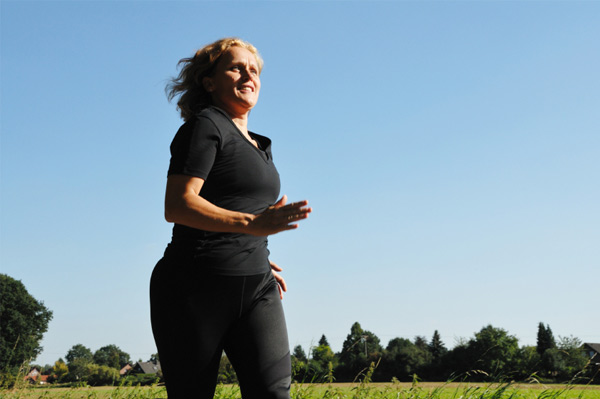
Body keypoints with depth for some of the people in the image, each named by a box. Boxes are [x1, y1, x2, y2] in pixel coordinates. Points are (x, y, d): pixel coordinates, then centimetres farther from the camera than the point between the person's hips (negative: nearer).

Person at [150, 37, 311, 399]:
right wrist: (253, 224, -28)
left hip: (255, 287, 7)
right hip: (198, 287, -7)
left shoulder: (256, 145, 21)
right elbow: (177, 206, -17)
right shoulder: (205, 125, -4)